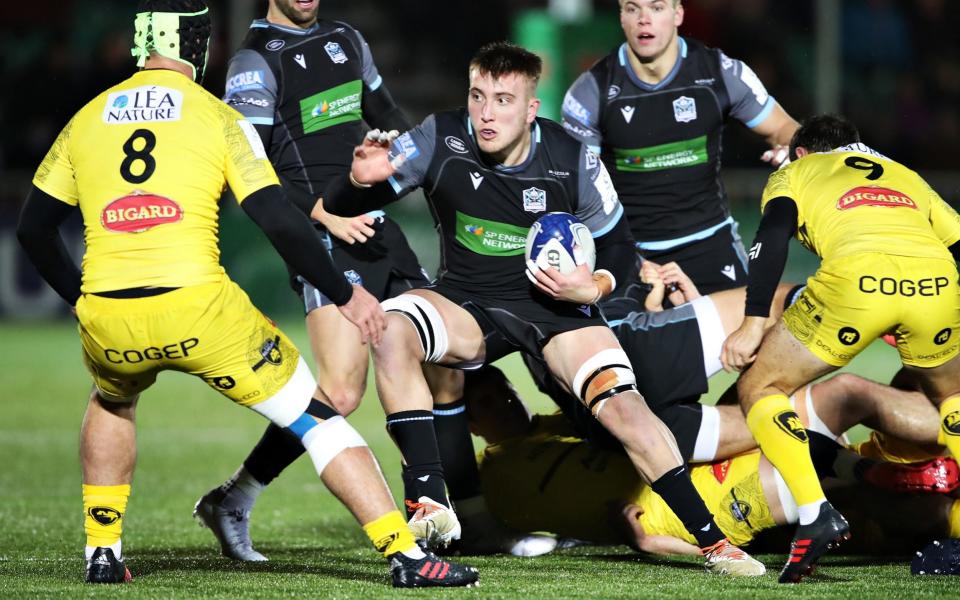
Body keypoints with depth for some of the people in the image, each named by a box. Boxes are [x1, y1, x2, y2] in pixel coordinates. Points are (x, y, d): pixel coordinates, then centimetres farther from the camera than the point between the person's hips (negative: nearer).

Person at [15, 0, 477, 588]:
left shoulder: (87, 119, 15)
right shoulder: (218, 118, 5)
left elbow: (33, 228, 19)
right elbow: (281, 223, -3)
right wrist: (346, 295, 8)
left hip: (107, 317, 3)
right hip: (198, 309, -3)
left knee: (111, 402, 37)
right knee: (317, 416, 8)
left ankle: (102, 554, 30)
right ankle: (407, 555, -1)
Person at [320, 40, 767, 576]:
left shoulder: (574, 160, -13)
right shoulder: (441, 140, -13)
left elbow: (618, 246, 2)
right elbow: (340, 208, -9)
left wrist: (595, 288, -19)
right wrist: (360, 180, -32)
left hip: (556, 305, -1)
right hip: (467, 304, 1)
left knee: (623, 407, -20)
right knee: (390, 330, -31)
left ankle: (714, 541, -6)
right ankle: (431, 503, -30)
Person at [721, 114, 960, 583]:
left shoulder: (795, 172, 30)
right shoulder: (906, 176, 40)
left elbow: (773, 235, 10)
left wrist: (753, 323, 3)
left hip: (858, 277, -3)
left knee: (758, 387, 14)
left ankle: (816, 514, -4)